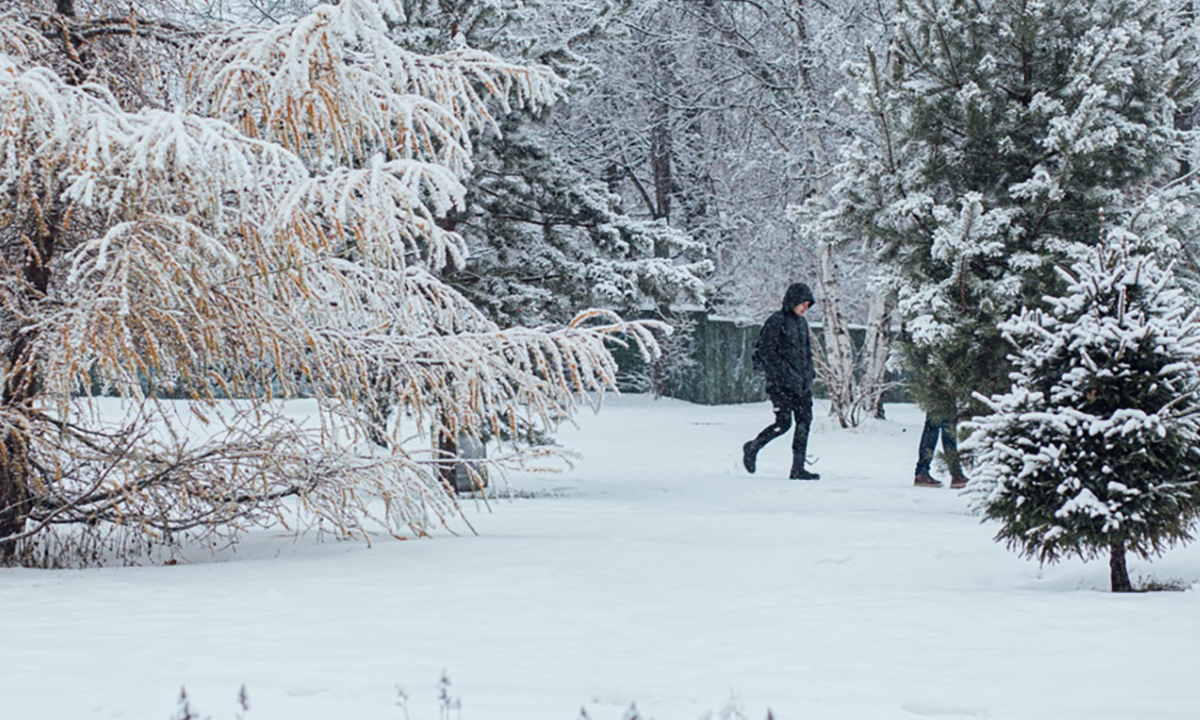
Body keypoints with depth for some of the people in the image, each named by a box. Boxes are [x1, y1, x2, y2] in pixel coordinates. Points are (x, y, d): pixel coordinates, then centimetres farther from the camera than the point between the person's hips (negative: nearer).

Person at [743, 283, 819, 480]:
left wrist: (809, 374, 15)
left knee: (804, 421, -1)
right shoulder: (776, 321, -9)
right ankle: (752, 447, 14)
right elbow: (767, 352, -14)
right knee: (783, 422, -11)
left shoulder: (802, 323, 16)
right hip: (780, 382, -8)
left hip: (801, 382, 8)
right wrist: (787, 373, -19)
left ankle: (798, 469, 2)